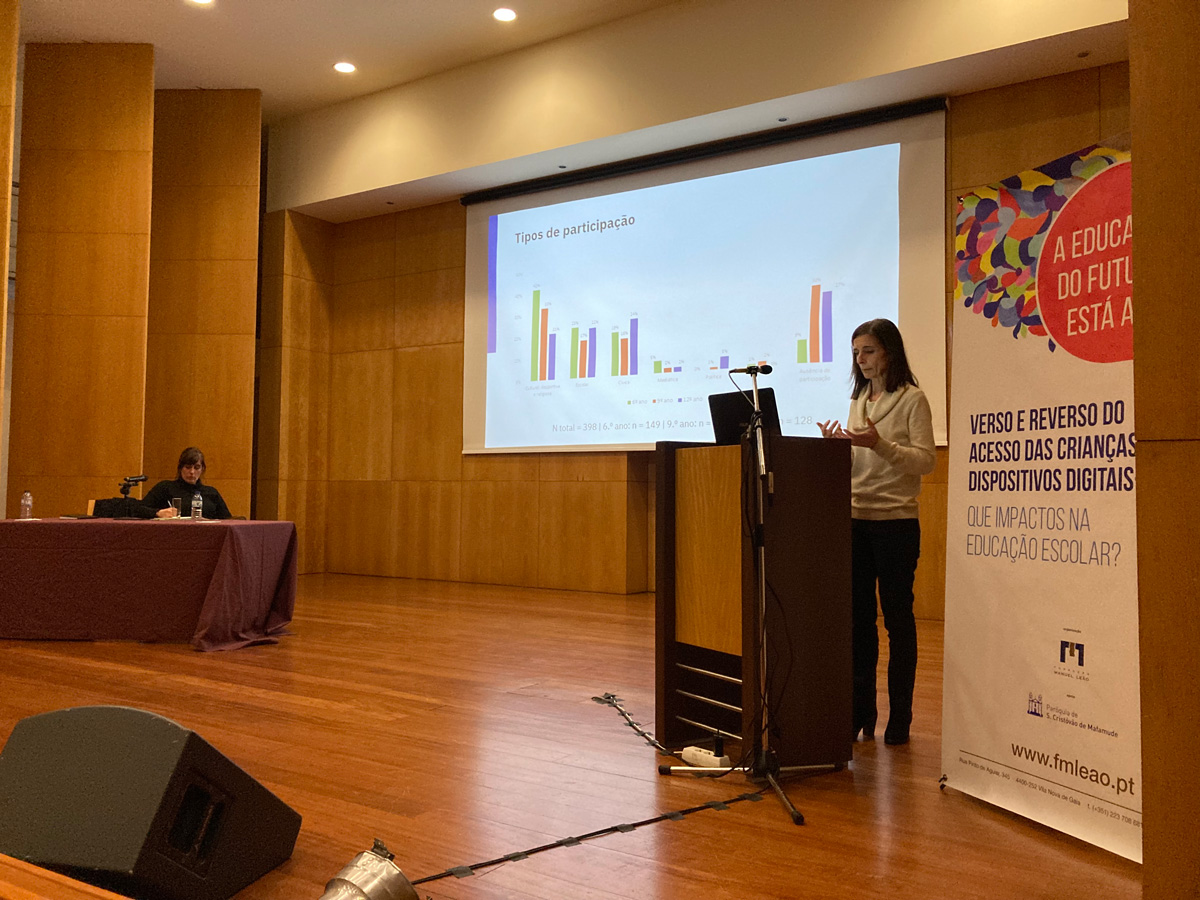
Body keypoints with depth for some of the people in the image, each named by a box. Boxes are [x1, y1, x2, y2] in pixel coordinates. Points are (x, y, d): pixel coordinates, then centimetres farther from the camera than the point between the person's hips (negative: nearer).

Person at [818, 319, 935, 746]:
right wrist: (836, 445, -3)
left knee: (898, 618, 2)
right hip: (855, 519, 6)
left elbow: (925, 461, -12)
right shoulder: (858, 400, 15)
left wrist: (879, 444, -24)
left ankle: (899, 719, 11)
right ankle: (860, 714, 16)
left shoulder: (912, 399, -3)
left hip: (896, 522, -5)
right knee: (858, 618, 7)